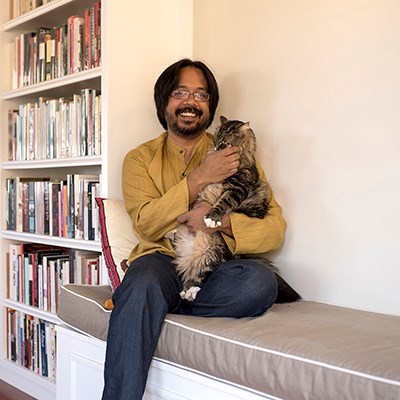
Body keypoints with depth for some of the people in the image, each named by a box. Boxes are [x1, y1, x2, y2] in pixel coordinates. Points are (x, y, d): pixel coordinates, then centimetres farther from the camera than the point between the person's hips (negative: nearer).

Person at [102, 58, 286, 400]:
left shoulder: (234, 155, 12)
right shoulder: (141, 159, 12)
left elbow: (275, 229, 2)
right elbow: (146, 225, -5)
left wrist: (221, 221, -16)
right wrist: (199, 178, -14)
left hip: (217, 267, 1)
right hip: (162, 260, -1)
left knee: (260, 280, -32)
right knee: (143, 283, -36)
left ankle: (148, 302, -18)